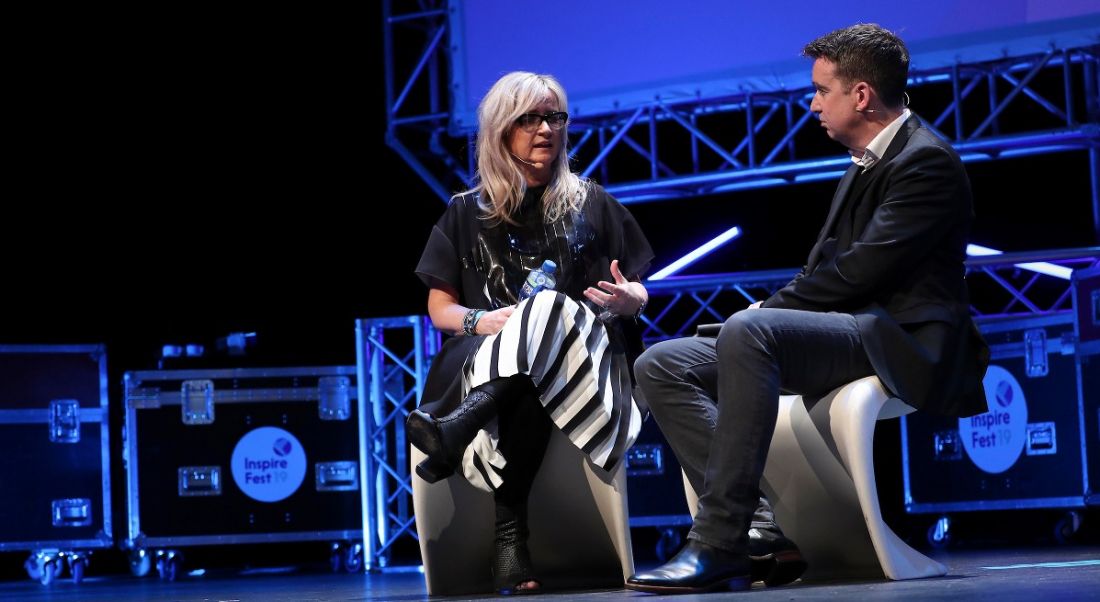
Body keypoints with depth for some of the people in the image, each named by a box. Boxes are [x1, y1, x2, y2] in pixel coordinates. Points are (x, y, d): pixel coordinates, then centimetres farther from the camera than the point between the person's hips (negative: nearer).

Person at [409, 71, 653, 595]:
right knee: (524, 388, -40)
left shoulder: (591, 204, 18)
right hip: (486, 361, 1)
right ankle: (510, 535, -50)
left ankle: (455, 432, -56)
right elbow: (440, 307, 14)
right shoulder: (467, 212, 17)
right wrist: (479, 320, -11)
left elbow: (637, 293, 19)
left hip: (585, 355, -1)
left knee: (548, 307, -39)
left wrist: (628, 300, -8)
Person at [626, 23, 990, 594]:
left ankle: (720, 547, -36)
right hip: (845, 333, 10)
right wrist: (774, 307, -1)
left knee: (747, 330, -35)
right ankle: (761, 528, -19)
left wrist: (772, 307, -8)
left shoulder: (927, 162, -8)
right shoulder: (869, 163, 22)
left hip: (899, 343, -10)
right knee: (661, 366, -2)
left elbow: (860, 270, -18)